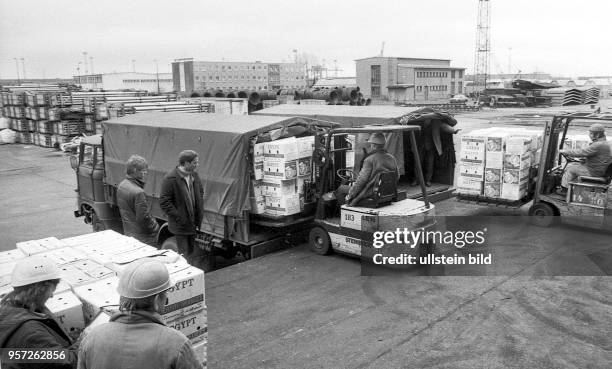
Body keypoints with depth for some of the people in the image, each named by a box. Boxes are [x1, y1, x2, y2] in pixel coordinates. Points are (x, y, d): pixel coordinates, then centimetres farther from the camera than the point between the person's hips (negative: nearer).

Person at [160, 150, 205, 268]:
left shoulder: (194, 176, 5)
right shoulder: (170, 179, -16)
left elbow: (200, 194, 18)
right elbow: (164, 202, -15)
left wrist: (200, 215, 7)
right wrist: (179, 217, -18)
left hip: (195, 223, 7)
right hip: (181, 225, -6)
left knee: (197, 254, 13)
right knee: (184, 255, 3)